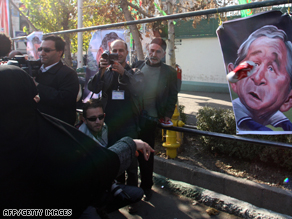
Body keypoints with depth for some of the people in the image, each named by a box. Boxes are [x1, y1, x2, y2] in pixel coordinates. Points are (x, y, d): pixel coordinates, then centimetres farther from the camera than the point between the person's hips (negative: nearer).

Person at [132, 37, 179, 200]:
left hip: (150, 119, -2)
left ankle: (146, 186, 25)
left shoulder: (169, 72, 2)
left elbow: (173, 96, 5)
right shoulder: (137, 66, 8)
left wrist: (167, 115, -3)